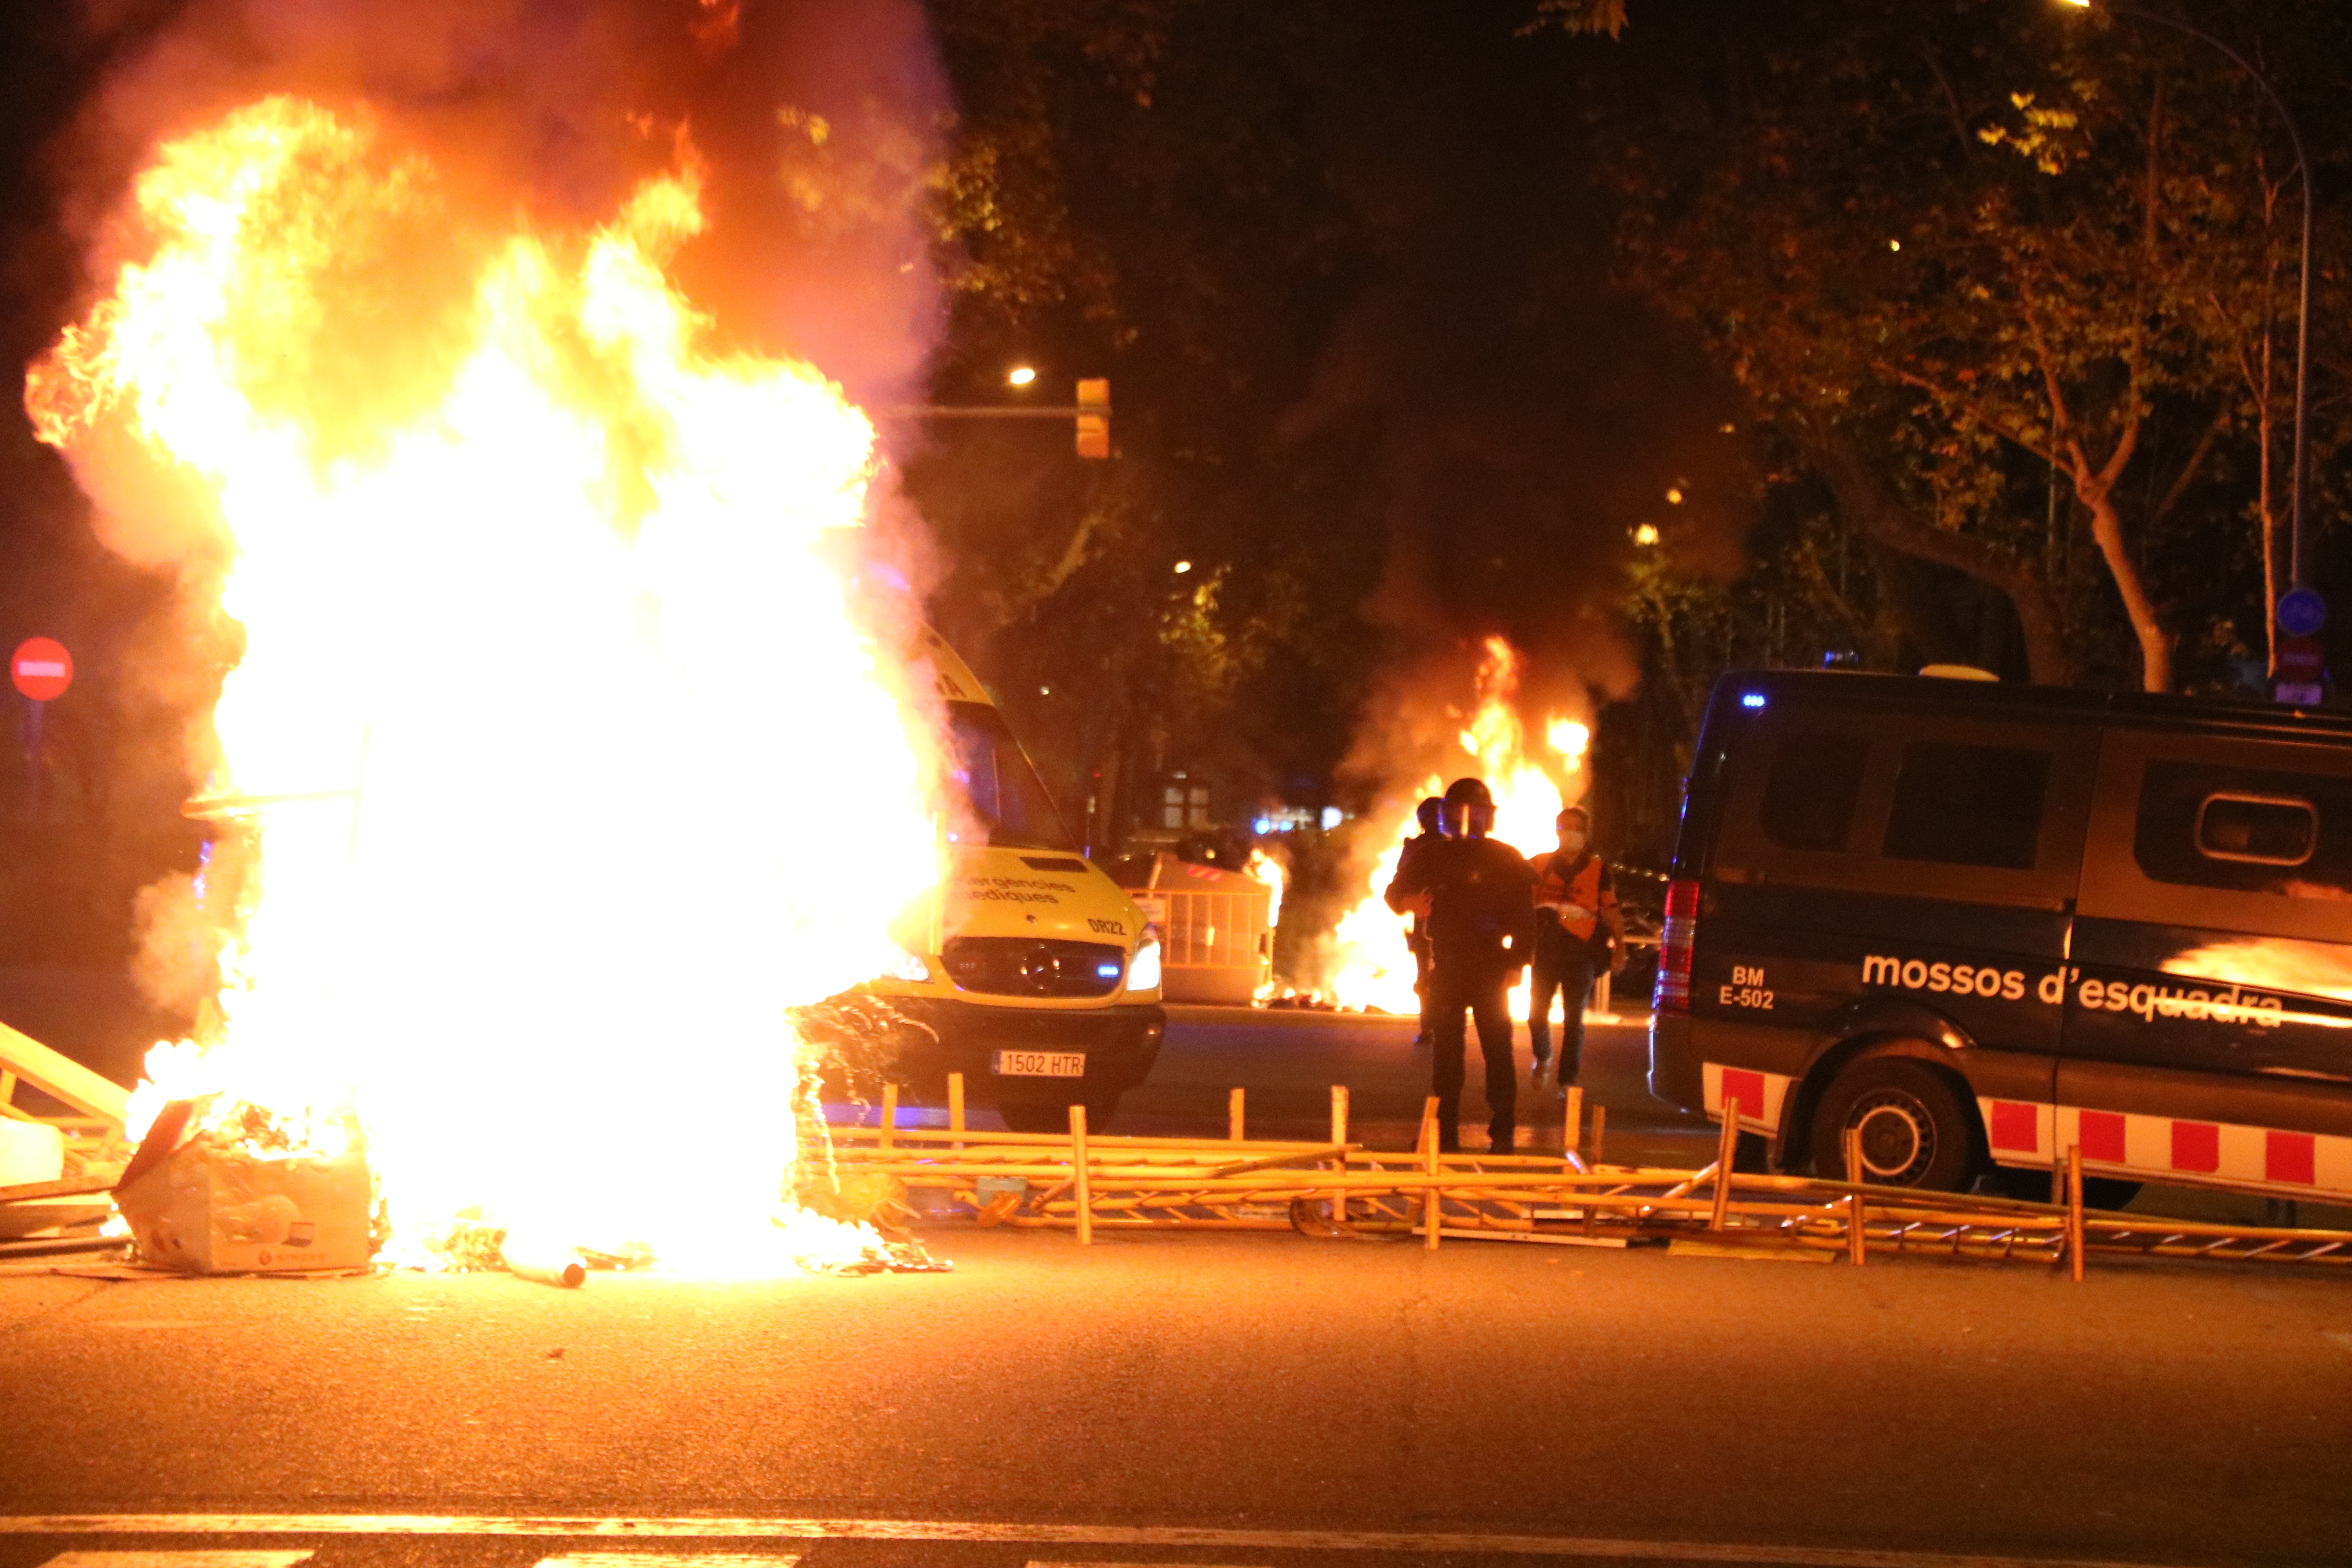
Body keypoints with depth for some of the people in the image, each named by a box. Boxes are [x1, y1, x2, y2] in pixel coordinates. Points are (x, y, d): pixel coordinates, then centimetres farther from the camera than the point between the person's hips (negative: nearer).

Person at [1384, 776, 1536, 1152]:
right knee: (1446, 1050, 1)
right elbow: (1396, 893, 15)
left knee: (1497, 1048, -6)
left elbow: (1525, 916, 1)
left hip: (1491, 967, -2)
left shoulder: (1507, 860, 5)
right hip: (1447, 965, 2)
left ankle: (1502, 1135, -4)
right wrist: (1408, 901, -9)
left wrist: (1516, 963, -9)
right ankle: (1445, 1132, 5)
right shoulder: (1431, 857, 11)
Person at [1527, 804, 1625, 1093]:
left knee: (1573, 1021, -1)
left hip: (1581, 953, -1)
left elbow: (1613, 911, 4)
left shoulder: (1598, 869, 4)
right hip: (1545, 952, 1)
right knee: (1537, 1014, 4)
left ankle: (1567, 1081, 4)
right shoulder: (1540, 865, 8)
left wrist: (1619, 949, -6)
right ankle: (1543, 1058, 34)